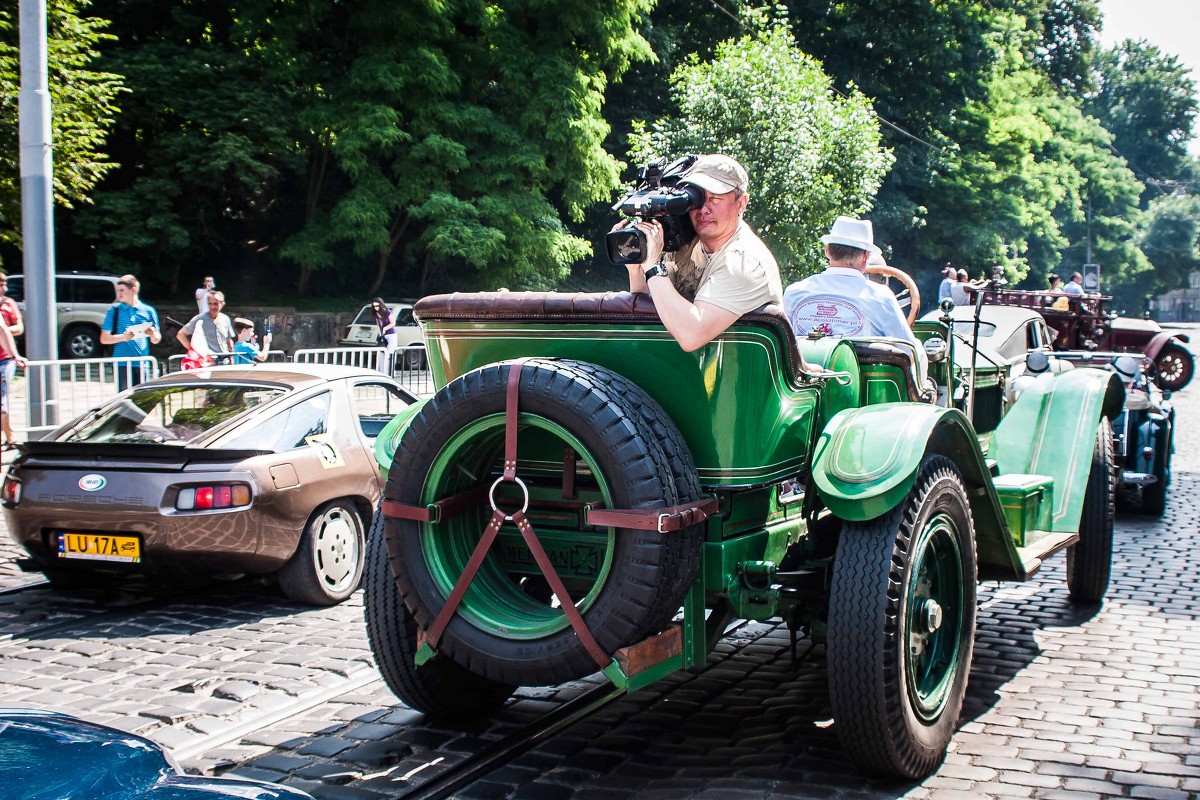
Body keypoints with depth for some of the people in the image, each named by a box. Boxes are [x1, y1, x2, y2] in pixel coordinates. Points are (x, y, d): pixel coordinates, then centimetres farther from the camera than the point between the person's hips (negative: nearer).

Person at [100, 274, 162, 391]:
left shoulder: (148, 311, 8)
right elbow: (104, 339, 4)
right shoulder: (115, 311, 6)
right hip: (122, 364, -1)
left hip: (142, 364, 1)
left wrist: (153, 334, -11)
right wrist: (123, 337, -13)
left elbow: (156, 340, 12)